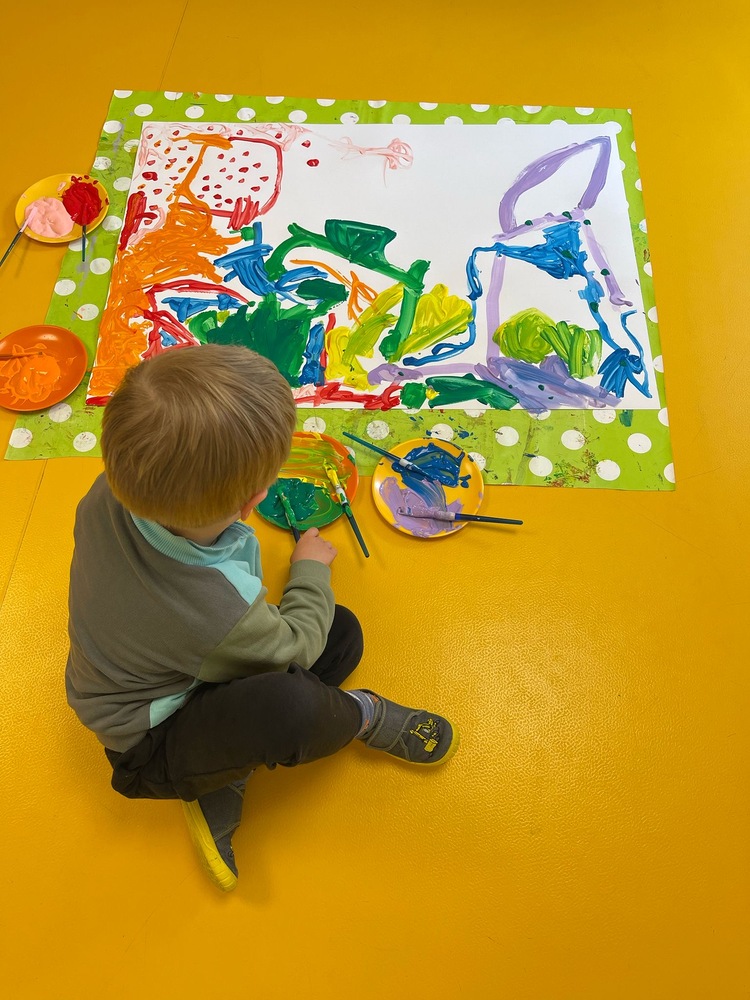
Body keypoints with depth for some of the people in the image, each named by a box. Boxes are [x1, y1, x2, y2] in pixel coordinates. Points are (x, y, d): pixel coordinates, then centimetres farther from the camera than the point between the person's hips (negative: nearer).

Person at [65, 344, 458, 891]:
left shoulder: (111, 492, -23)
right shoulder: (224, 607, -41)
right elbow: (294, 646, -16)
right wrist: (310, 568, 1)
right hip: (146, 746, -8)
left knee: (342, 634, 3)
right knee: (288, 704, -40)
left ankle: (220, 773, 3)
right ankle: (366, 716, -3)